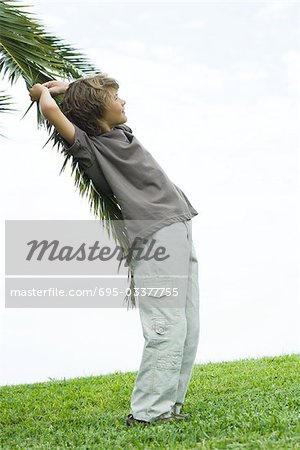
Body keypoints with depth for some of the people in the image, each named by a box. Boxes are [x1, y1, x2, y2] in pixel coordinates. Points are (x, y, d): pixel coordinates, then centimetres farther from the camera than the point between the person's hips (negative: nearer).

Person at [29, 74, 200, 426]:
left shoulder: (119, 131, 19)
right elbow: (52, 111, -17)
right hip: (155, 236, -9)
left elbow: (100, 95, 37)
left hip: (179, 231, 9)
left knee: (188, 329, 7)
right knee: (167, 328, -14)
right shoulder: (89, 147, -4)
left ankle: (168, 404, 13)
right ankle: (147, 412, -6)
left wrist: (65, 86, 25)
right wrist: (43, 91, 5)